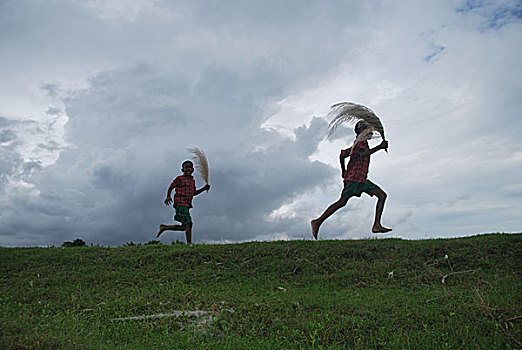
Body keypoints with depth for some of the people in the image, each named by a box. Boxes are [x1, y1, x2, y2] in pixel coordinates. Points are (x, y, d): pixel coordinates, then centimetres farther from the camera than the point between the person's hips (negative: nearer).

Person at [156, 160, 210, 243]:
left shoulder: (192, 181, 18)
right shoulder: (180, 179, -3)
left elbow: (194, 193, 25)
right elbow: (170, 188, 1)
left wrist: (204, 188, 13)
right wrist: (168, 197, -15)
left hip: (187, 205, 8)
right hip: (180, 204, -8)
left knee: (183, 227, 11)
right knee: (188, 223, -16)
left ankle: (164, 227, 27)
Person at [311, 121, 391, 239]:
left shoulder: (362, 143, 25)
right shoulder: (360, 141, -2)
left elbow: (342, 155, 27)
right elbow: (364, 154, -23)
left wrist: (343, 171, 28)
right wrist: (379, 147, -16)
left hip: (362, 180, 10)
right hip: (354, 177, -10)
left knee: (382, 195, 1)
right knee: (342, 202, -13)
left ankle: (376, 225, -4)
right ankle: (318, 222, -5)